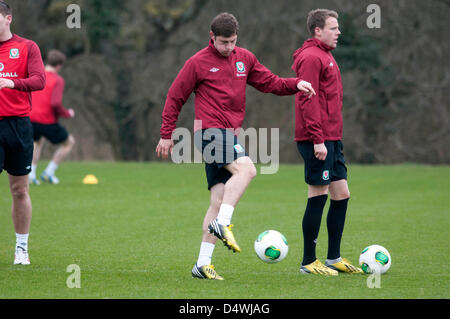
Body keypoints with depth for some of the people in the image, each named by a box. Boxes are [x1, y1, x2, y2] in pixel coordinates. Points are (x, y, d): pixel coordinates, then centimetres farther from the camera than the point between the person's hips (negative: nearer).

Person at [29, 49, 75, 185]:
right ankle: (49, 172, 10)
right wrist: (68, 114, -3)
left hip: (30, 119, 6)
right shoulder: (57, 80, -10)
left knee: (38, 141, 35)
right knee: (69, 142, 17)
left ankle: (31, 173, 18)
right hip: (48, 121, -5)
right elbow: (55, 103, -20)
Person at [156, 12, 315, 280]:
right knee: (246, 169, -29)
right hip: (210, 130, -6)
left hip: (230, 134, 6)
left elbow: (270, 82, 19)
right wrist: (167, 134, 4)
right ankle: (222, 223, -29)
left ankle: (203, 264, 4)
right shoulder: (198, 63, -2)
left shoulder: (244, 58, 14)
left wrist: (296, 84, 0)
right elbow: (175, 97, 4)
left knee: (219, 200, 2)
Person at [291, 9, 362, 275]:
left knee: (341, 195, 10)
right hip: (317, 140, -10)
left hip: (331, 139, 10)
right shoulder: (311, 57, -11)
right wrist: (318, 139, -22)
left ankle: (334, 258, 16)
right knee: (318, 196, -6)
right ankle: (309, 262, -1)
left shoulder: (325, 56, 20)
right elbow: (308, 101, -18)